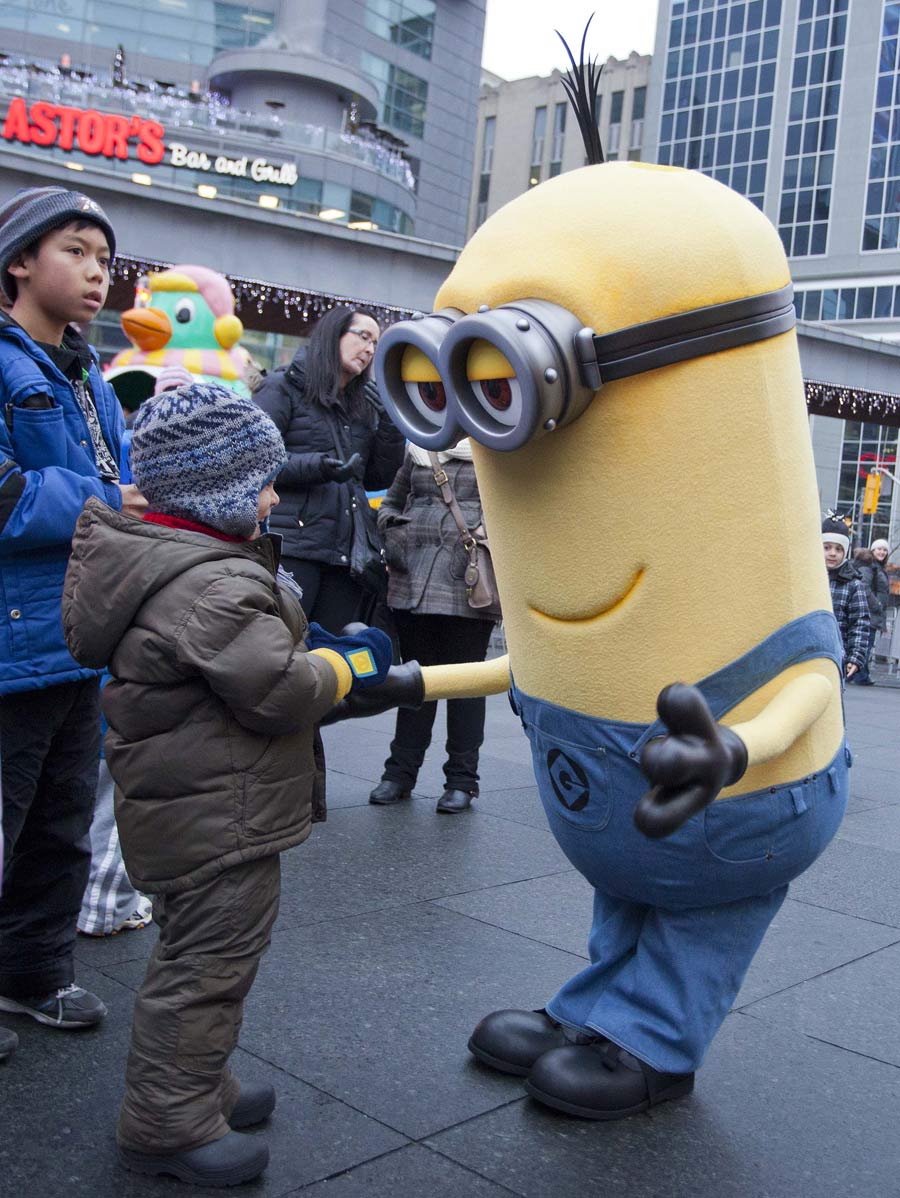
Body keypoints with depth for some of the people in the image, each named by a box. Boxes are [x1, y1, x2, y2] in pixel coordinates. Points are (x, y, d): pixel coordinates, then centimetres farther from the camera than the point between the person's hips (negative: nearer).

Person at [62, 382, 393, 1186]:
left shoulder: (170, 556, 9)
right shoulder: (212, 586, -26)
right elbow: (279, 691, -25)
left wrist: (302, 643, 9)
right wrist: (349, 663, -8)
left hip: (191, 808, 11)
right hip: (215, 818, -11)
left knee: (198, 951, 22)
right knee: (212, 960, 0)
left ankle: (197, 1088, 38)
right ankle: (169, 1125, 14)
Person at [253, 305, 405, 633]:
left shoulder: (363, 405, 22)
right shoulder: (284, 388, 4)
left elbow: (379, 479, 18)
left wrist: (389, 422, 6)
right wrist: (316, 468, -19)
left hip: (349, 553, 6)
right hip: (293, 546, -6)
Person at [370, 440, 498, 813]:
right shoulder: (419, 449, 16)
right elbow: (392, 501, 25)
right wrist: (391, 532, 7)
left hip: (466, 588, -4)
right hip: (412, 583, 4)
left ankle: (461, 778, 12)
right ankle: (401, 771, 20)